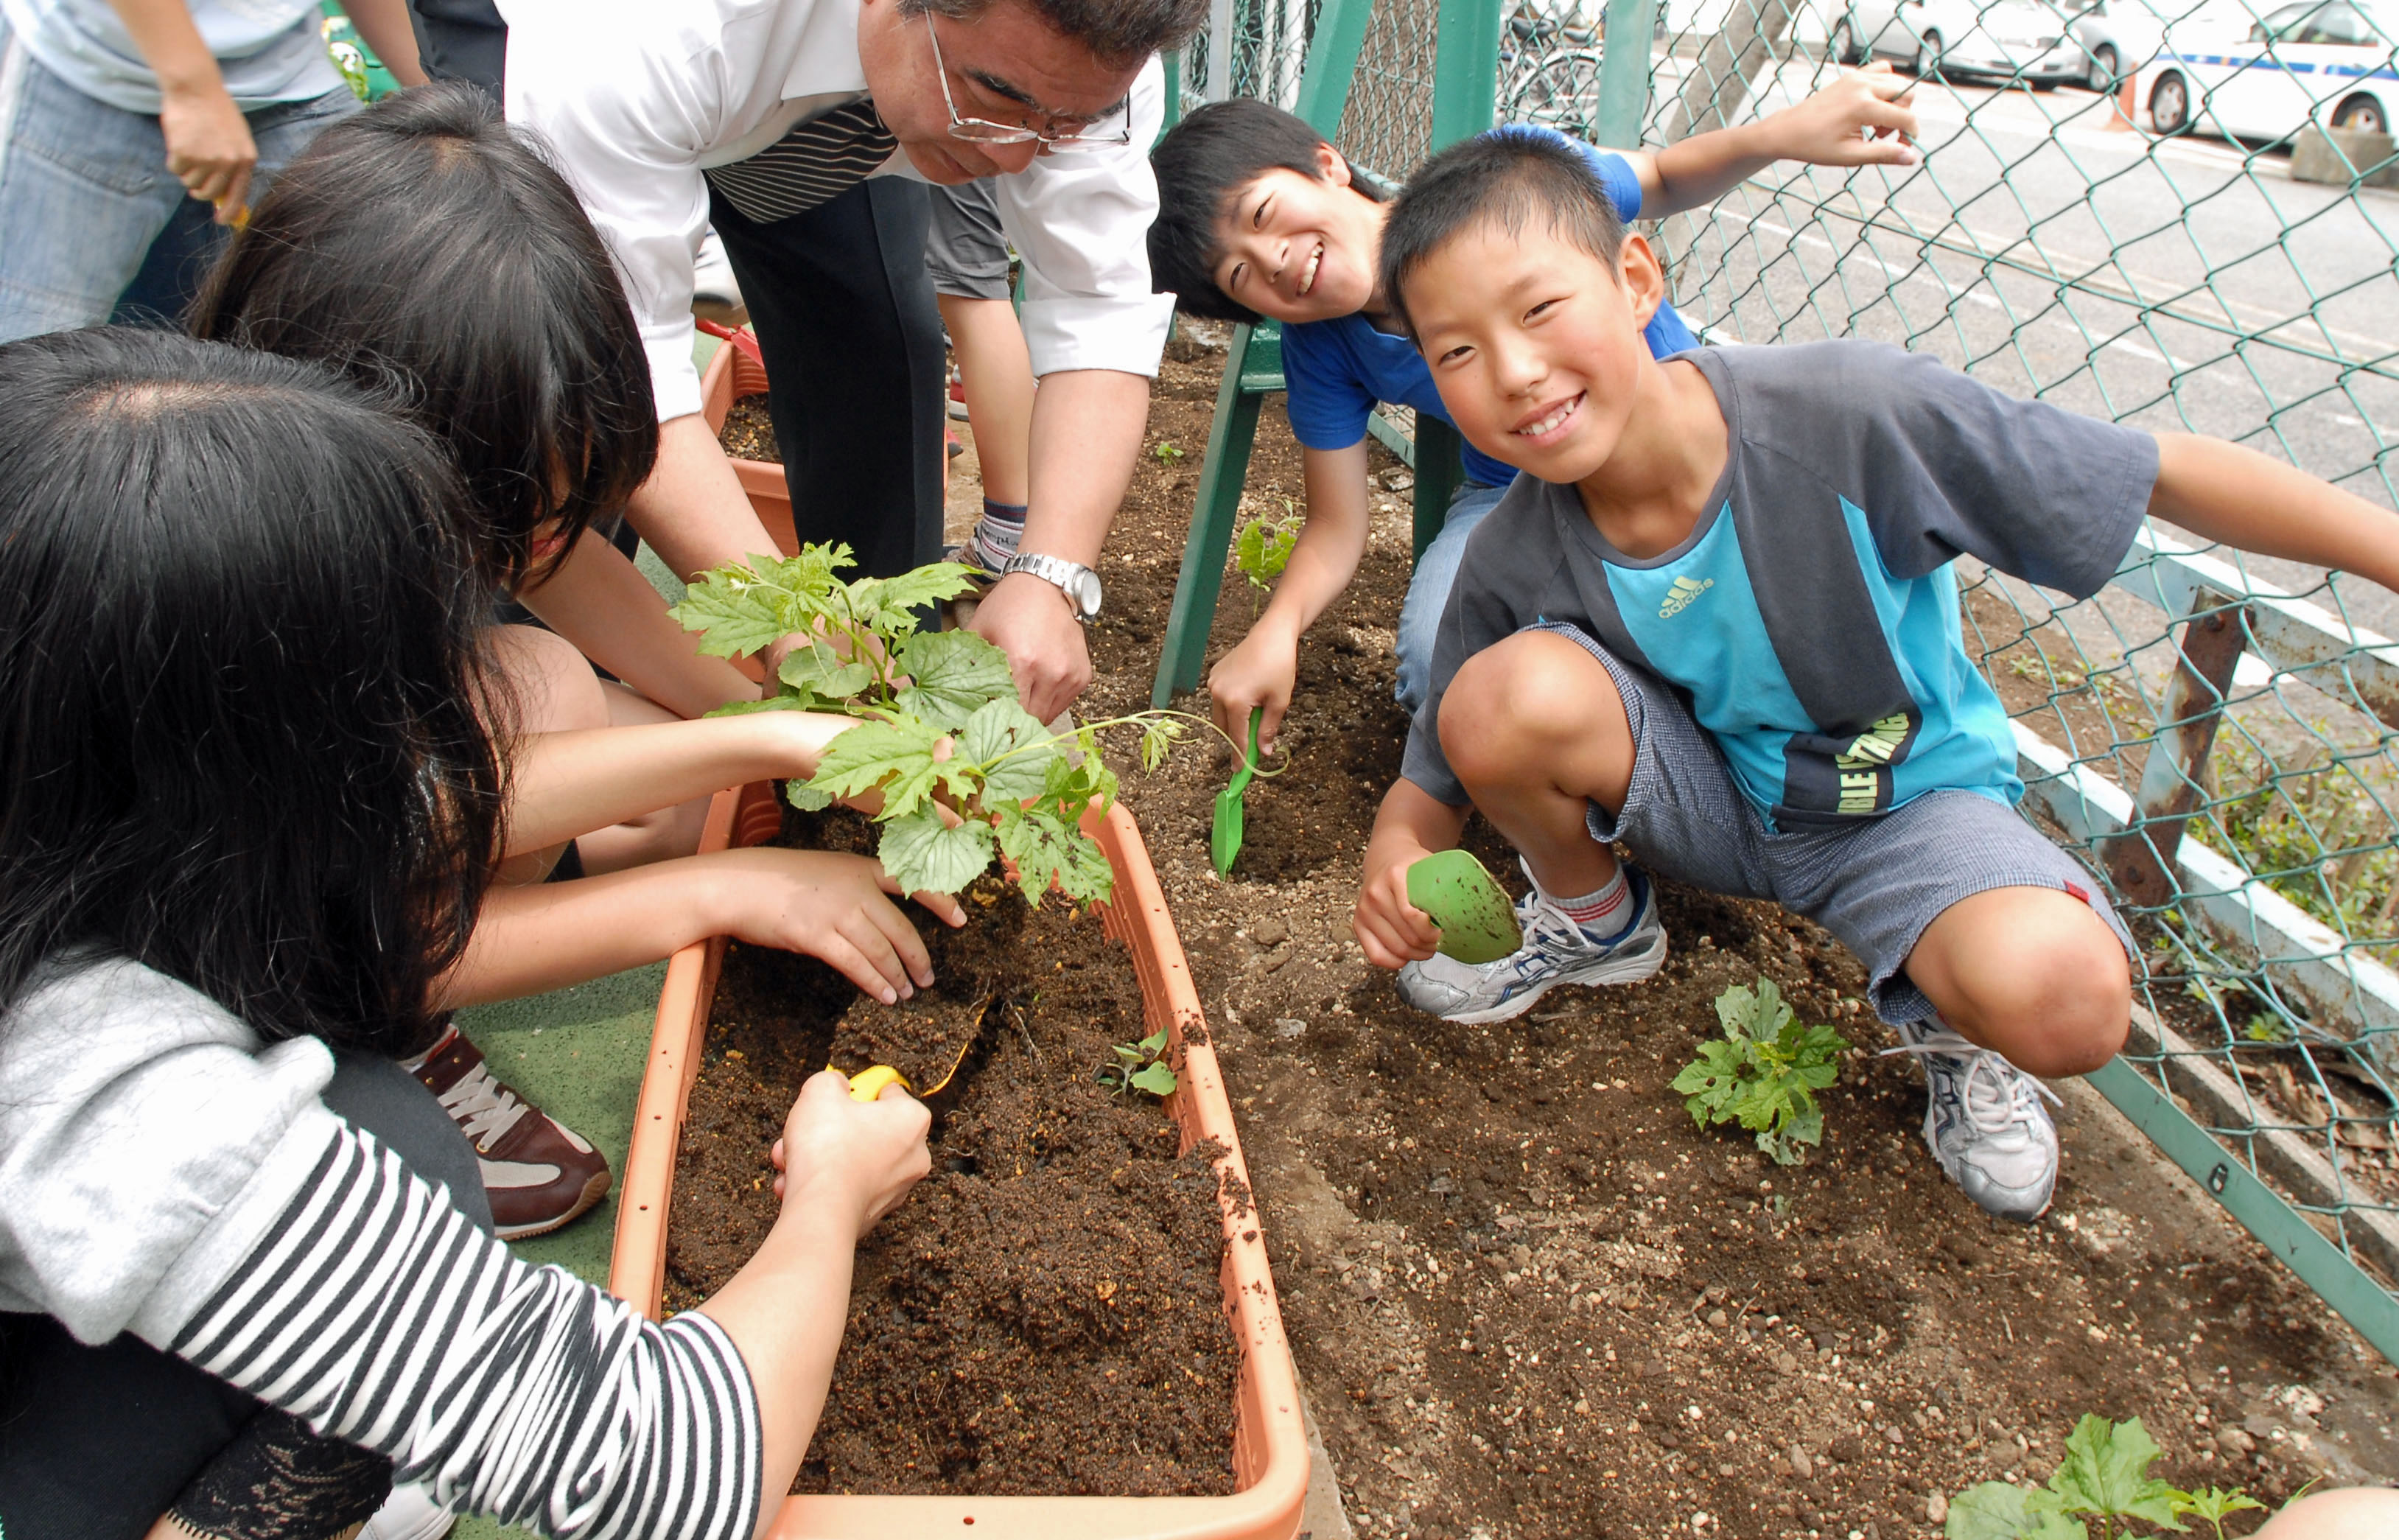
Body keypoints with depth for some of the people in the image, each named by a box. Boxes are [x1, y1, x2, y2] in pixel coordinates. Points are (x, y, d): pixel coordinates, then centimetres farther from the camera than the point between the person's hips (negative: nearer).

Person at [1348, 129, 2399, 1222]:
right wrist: (1396, 864, -31)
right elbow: (1436, 778, -9)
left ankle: (1942, 1017, 6)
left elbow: (2166, 476, -21)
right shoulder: (1512, 567, -20)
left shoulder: (1844, 414, -29)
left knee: (2062, 994, -34)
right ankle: (1594, 919, 4)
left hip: (1906, 804, -1)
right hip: (1700, 798, 2)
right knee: (1511, 691, -29)